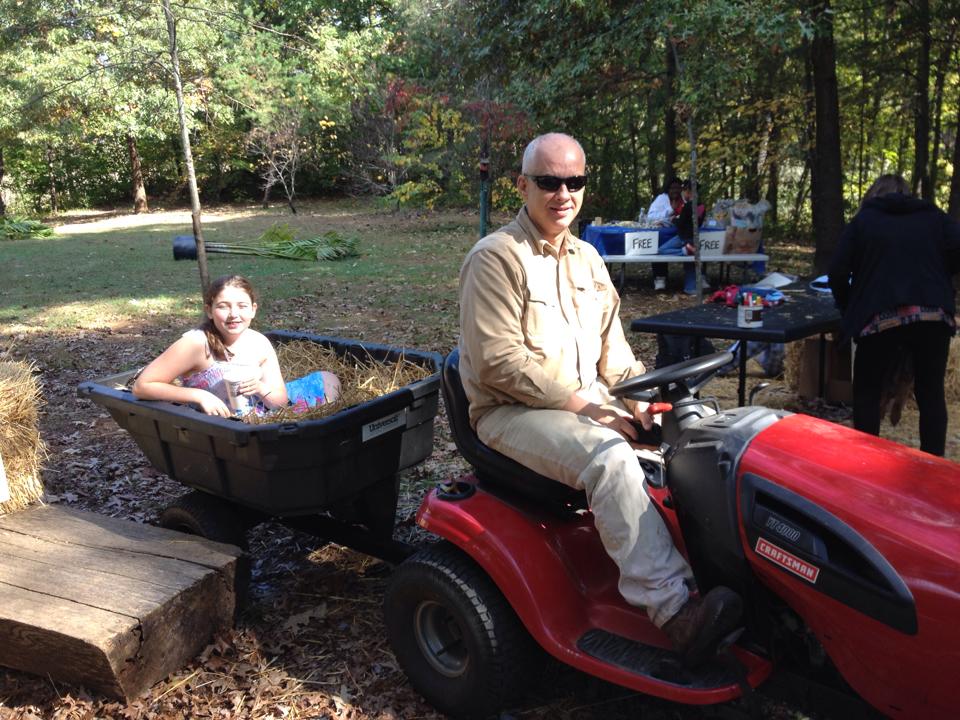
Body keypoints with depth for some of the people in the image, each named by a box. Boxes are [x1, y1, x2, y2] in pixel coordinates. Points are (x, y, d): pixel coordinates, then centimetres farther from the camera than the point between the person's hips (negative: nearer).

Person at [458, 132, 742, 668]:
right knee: (610, 457, -33)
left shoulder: (587, 258, 14)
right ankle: (675, 613, -31)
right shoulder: (497, 257, -11)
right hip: (512, 412, -7)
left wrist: (639, 398, -1)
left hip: (588, 403, 8)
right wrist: (579, 403, -21)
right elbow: (499, 361, -19)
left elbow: (612, 345, 18)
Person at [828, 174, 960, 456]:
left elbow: (837, 272, 3)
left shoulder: (862, 221, 12)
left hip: (881, 318, -2)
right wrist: (933, 279, 18)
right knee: (931, 394, 15)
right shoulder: (934, 216, 17)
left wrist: (849, 309, 17)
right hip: (933, 316, 2)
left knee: (866, 393, 13)